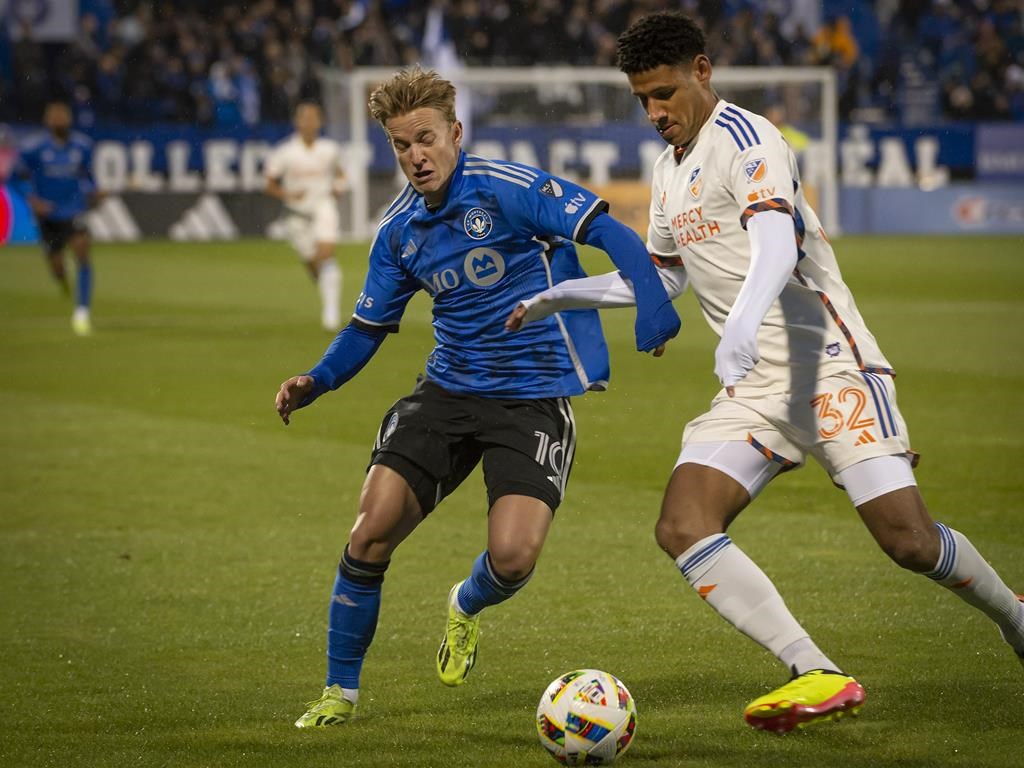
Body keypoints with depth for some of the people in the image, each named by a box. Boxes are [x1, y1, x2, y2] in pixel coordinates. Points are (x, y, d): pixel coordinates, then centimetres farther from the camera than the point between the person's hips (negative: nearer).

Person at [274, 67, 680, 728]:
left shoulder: (509, 189, -13)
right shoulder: (400, 232, 6)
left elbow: (612, 235, -18)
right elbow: (369, 327, 16)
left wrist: (653, 307, -35)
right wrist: (314, 383, -1)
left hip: (535, 397, -4)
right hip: (449, 391, 5)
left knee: (513, 556, -19)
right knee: (373, 529, -12)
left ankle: (468, 607, 21)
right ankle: (341, 691, 7)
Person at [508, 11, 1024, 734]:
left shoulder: (743, 138, -10)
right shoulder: (671, 165, 17)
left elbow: (775, 242, -28)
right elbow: (663, 276, 32)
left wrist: (744, 322, -46)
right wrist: (561, 295, 24)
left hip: (830, 367, -8)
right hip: (753, 393, 8)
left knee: (908, 539, -14)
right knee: (682, 527, -15)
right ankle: (821, 676, -22)